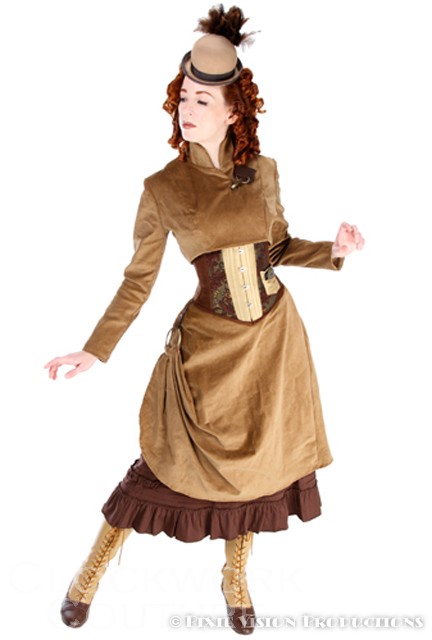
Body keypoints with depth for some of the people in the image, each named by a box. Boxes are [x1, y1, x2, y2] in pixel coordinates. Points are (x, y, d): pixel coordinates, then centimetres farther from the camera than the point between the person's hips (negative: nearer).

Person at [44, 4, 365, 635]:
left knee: (261, 459, 12)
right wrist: (94, 351, -8)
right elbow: (138, 280, -4)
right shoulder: (162, 188, -8)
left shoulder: (263, 171, 0)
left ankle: (235, 577, 37)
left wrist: (332, 250, -5)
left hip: (274, 332, 3)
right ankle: (90, 573, 23)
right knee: (173, 463, 0)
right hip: (209, 342, -3)